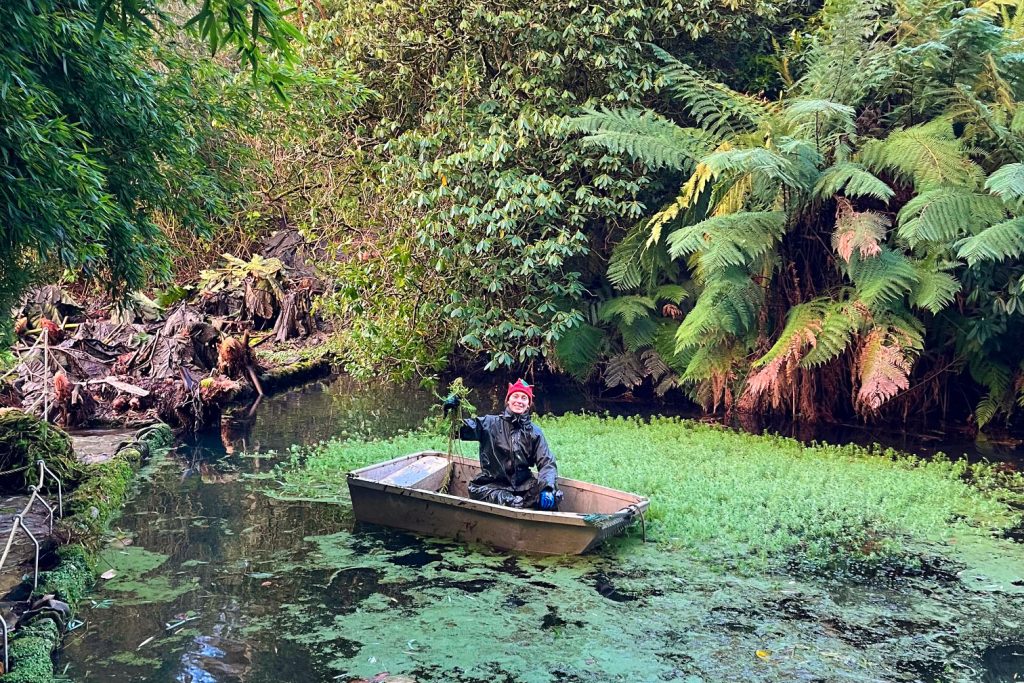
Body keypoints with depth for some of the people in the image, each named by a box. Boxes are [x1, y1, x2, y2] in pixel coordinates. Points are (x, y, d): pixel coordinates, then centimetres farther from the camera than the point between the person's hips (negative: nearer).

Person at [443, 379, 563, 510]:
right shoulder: (489, 423, 5)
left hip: (523, 485, 1)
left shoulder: (534, 432, 8)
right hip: (491, 484, -1)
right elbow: (462, 429, -5)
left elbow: (547, 463, 1)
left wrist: (548, 489, -18)